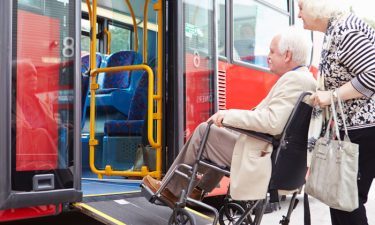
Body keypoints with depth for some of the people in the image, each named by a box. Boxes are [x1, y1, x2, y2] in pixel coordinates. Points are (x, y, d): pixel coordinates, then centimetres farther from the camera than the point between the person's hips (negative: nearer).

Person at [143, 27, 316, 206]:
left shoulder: (294, 79, -20)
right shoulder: (305, 78, 11)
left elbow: (273, 122, -31)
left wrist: (229, 115, -22)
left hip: (261, 160, -10)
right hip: (279, 156, 10)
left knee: (203, 132, 2)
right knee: (225, 129, 28)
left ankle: (170, 189, 18)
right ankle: (198, 190, 31)